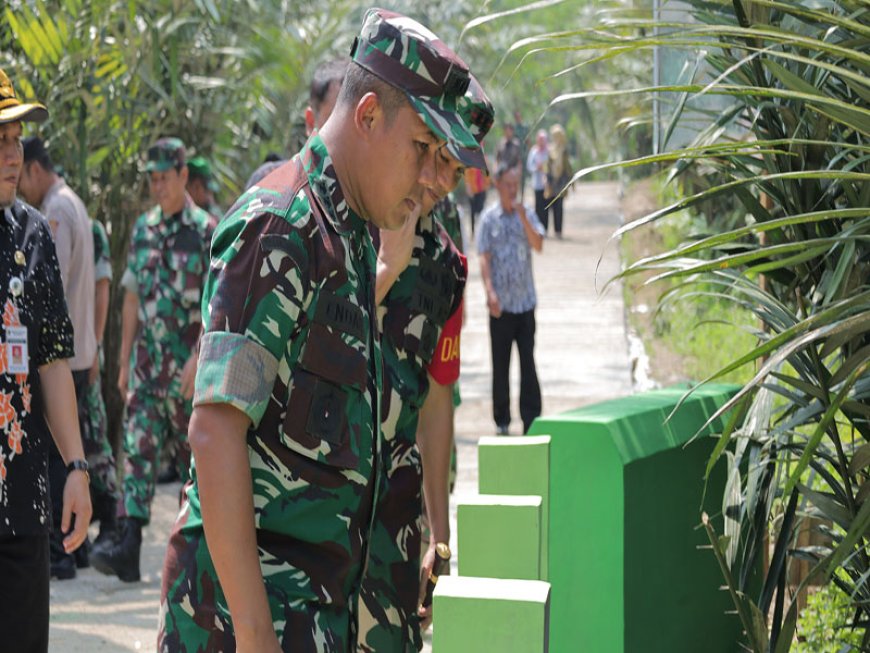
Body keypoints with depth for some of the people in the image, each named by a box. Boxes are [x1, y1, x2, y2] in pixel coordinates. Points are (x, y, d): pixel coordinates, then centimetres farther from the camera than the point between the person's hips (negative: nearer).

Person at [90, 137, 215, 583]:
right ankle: (128, 548, -11)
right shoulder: (143, 228, 10)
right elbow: (132, 298, 15)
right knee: (138, 448, -5)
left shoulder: (206, 230, -7)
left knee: (194, 453, 5)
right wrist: (124, 360, 12)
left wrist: (197, 360, -18)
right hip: (147, 361, 5)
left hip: (189, 365, -5)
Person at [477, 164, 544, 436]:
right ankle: (501, 420, 14)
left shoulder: (527, 214, 5)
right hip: (501, 302, -2)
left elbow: (538, 245, -6)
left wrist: (523, 218, -17)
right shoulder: (489, 218, -1)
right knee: (500, 364, 5)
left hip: (525, 300, 2)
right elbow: (484, 258, -4)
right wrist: (490, 292, -14)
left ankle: (531, 418, 5)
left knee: (528, 362, 2)